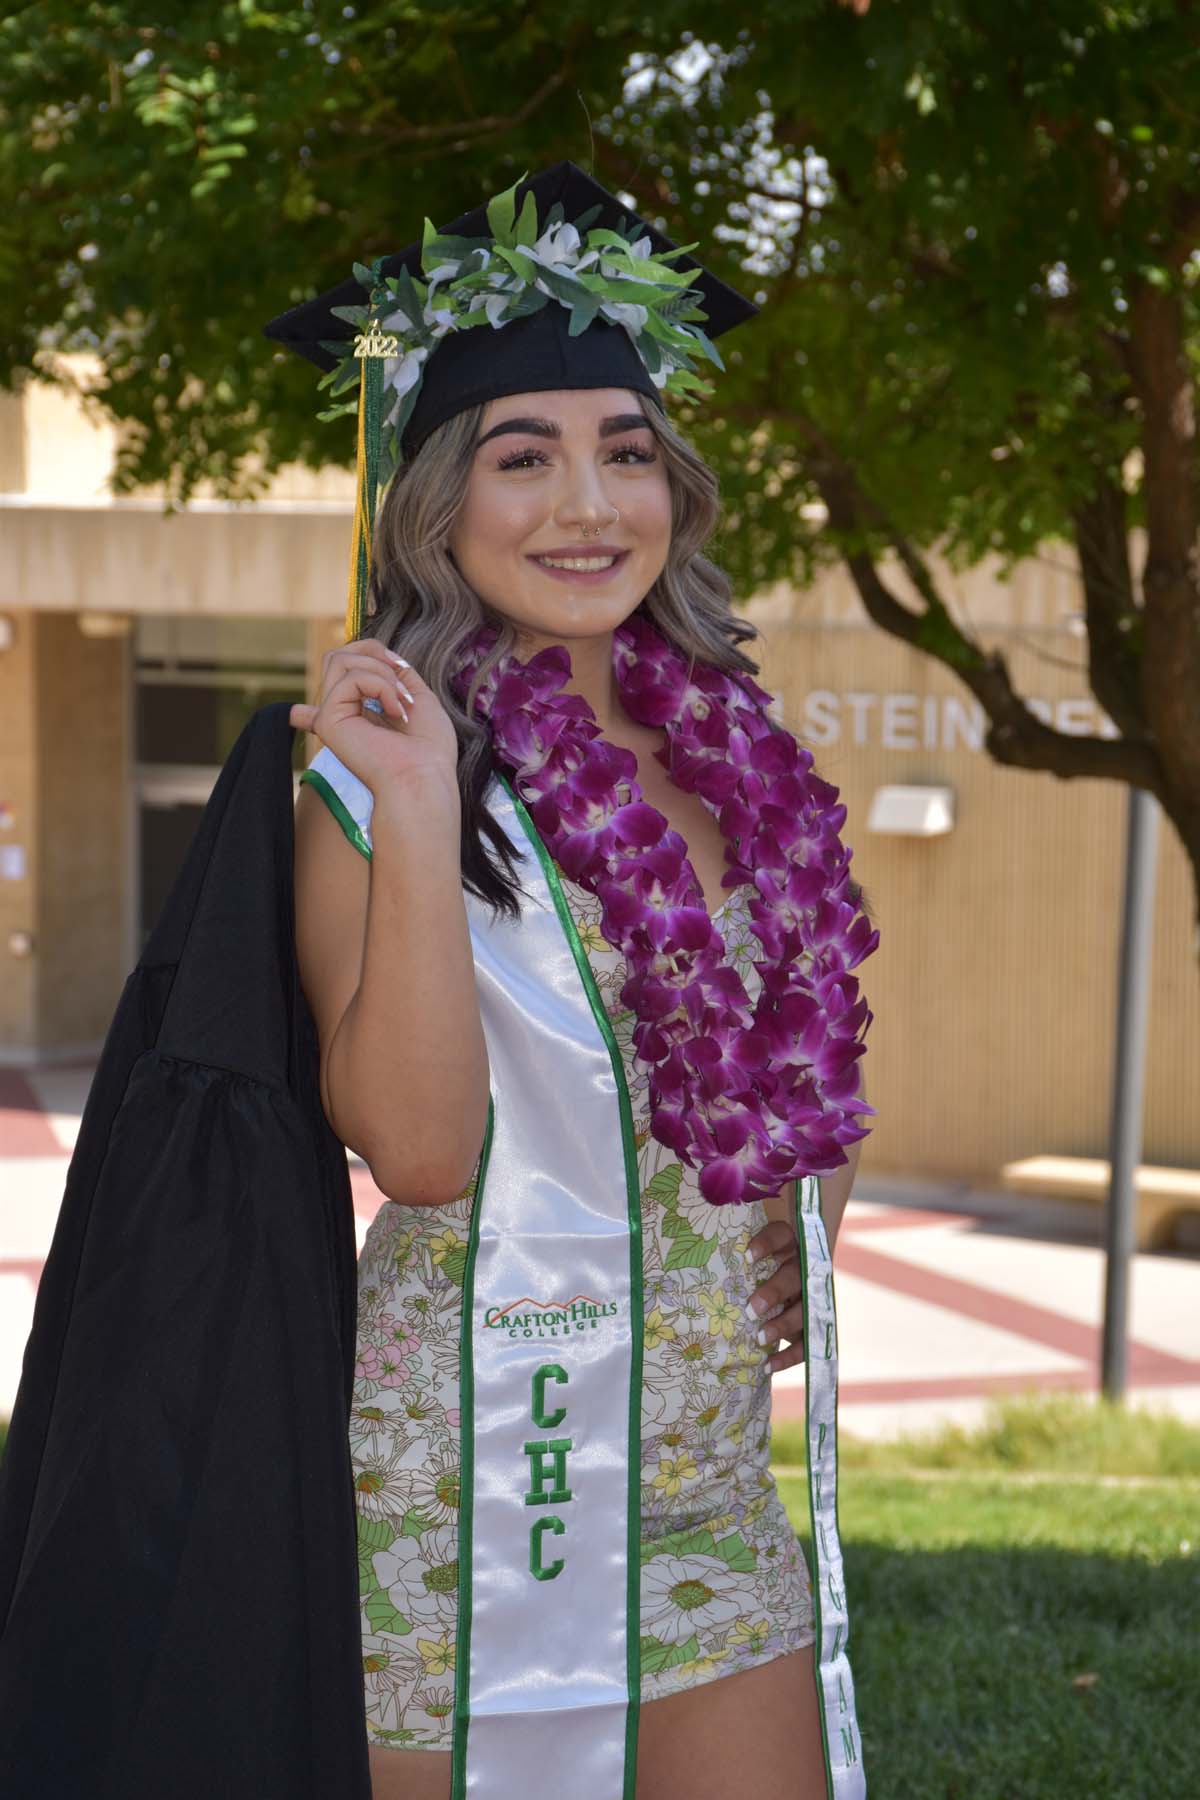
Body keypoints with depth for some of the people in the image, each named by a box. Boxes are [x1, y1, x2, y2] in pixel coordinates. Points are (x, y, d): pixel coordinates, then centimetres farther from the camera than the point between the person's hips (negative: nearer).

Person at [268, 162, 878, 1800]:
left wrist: (809, 1228, 6)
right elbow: (417, 1150, -19)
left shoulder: (731, 750, 4)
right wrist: (417, 819, -25)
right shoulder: (367, 772, -10)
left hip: (713, 1466, 5)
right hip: (479, 1468, -5)